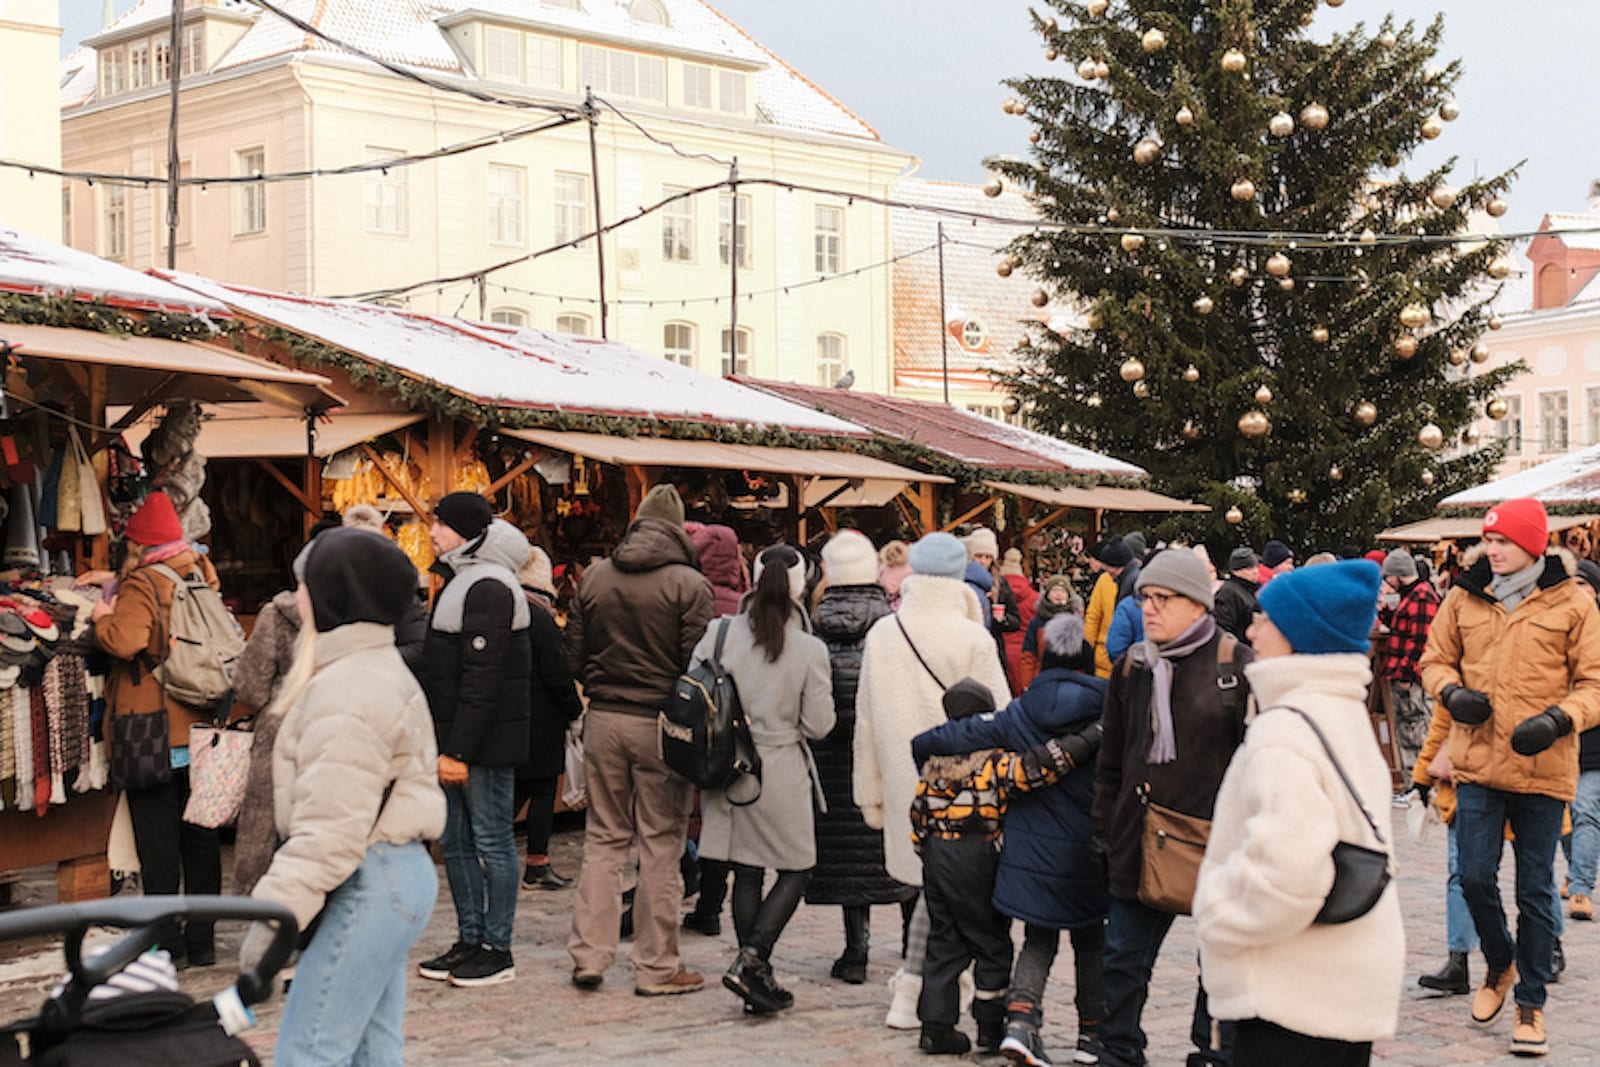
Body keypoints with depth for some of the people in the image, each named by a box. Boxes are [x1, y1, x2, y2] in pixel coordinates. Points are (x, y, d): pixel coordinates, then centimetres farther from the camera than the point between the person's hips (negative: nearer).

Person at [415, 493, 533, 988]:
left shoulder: (488, 587, -15)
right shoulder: (460, 579, 17)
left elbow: (482, 677, -21)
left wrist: (459, 750, -23)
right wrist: (444, 744, 17)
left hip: (487, 741, -10)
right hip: (456, 740, 10)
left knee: (492, 842, -2)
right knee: (455, 841, 13)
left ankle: (497, 949, 4)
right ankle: (469, 939, 21)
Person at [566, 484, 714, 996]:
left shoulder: (594, 577, 4)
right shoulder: (689, 584, -9)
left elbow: (574, 657, 8)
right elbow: (699, 664, -11)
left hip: (603, 720, 4)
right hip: (662, 725, -4)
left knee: (603, 837, 13)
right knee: (660, 843, 3)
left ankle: (588, 955, 13)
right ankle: (656, 967, 8)